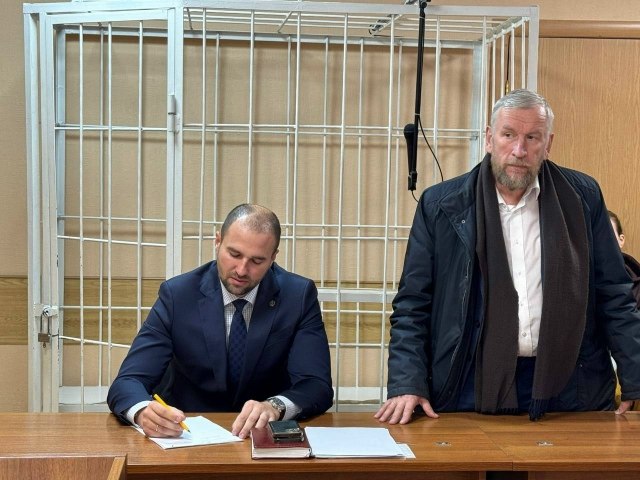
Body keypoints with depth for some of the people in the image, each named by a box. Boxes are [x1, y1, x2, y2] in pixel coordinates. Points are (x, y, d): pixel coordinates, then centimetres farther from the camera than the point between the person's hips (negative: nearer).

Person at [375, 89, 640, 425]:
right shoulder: (440, 205, 1)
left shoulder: (582, 197, 4)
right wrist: (406, 384, -9)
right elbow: (412, 305, 2)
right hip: (470, 387, -1)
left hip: (566, 384, 1)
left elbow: (613, 297, 7)